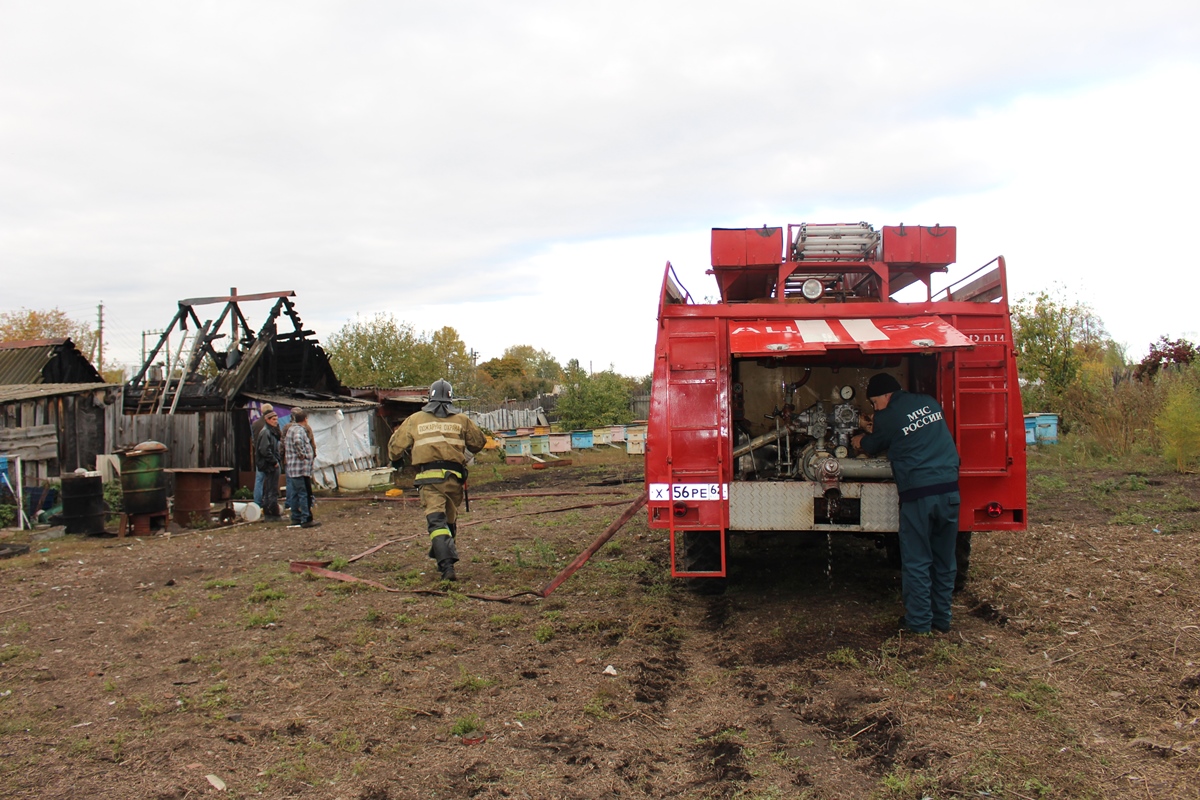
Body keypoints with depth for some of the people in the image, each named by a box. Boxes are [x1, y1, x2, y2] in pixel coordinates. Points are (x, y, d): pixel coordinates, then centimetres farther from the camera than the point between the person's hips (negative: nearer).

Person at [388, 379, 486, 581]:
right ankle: (443, 558, 29)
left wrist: (396, 459, 35)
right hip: (454, 477, 2)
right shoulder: (462, 420, 9)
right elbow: (479, 442, 17)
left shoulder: (415, 420, 8)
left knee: (436, 521, -8)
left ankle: (447, 566, -22)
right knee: (450, 520, 18)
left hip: (429, 477, -1)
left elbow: (396, 445, 12)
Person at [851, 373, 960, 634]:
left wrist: (860, 441, 37)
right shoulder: (930, 403, 14)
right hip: (950, 488, 6)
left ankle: (919, 621, 9)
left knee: (916, 562, 4)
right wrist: (874, 430, 31)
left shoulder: (888, 416, -2)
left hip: (919, 493, -5)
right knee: (944, 560, 13)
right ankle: (942, 618, 21)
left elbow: (873, 446, 15)